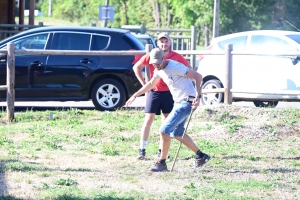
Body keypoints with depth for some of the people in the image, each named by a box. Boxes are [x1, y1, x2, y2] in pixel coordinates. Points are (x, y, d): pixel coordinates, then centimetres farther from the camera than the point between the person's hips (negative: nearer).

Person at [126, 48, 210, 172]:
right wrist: (135, 96, 28)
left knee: (164, 130, -13)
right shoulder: (159, 70, 6)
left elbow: (198, 76, -22)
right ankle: (200, 156, 29)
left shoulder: (175, 67, -21)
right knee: (177, 134, 18)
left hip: (187, 102, -10)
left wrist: (198, 97, -28)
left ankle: (162, 163, -3)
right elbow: (151, 84, 27)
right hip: (178, 102, 10)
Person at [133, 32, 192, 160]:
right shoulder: (152, 56, -4)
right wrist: (144, 84, 2)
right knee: (149, 119, -6)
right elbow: (137, 67, 6)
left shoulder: (176, 57, -2)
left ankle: (161, 151, 12)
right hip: (154, 91, -1)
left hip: (169, 92, 1)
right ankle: (142, 150, -3)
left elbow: (188, 69, 11)